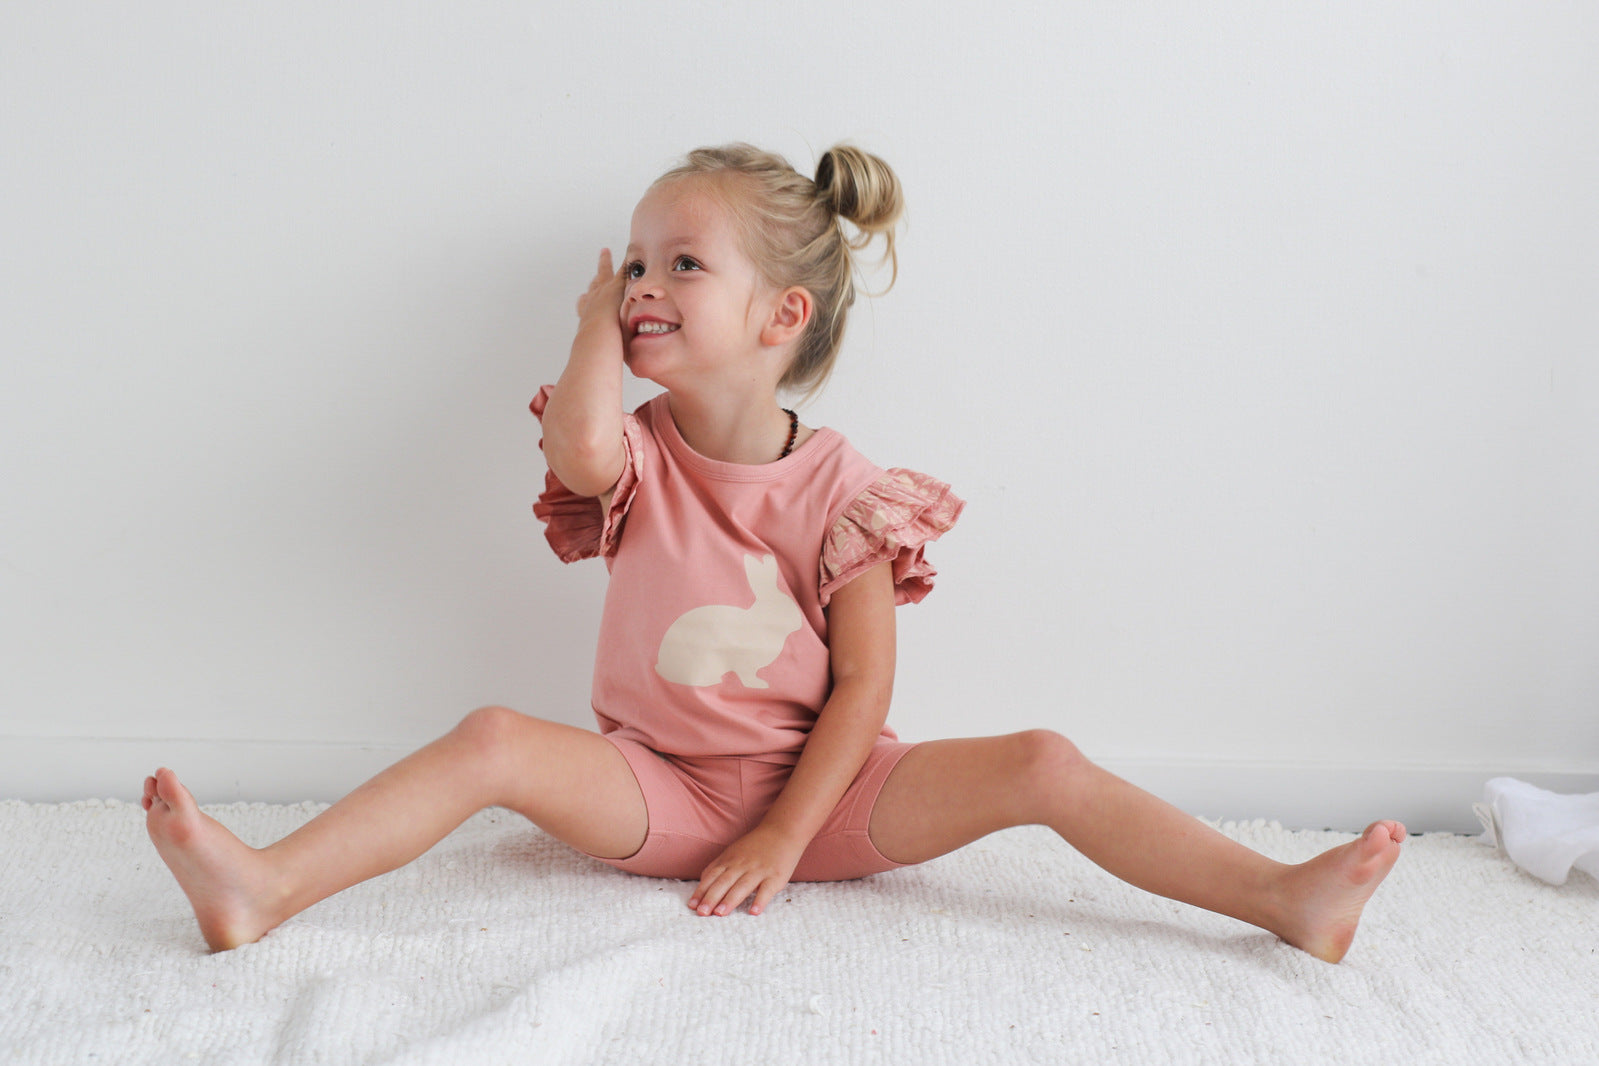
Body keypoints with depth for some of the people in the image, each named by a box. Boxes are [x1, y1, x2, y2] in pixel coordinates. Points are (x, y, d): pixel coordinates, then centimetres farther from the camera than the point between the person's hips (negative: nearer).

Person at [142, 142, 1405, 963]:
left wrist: (786, 835, -16)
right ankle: (262, 890, -35)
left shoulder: (839, 486, -8)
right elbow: (580, 443, -32)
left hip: (818, 791, 0)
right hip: (659, 792, 1)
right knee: (495, 741, -26)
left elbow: (864, 684, -9)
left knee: (1042, 765, -18)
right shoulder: (637, 452, -4)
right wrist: (597, 324, -14)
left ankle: (1287, 897, -21)